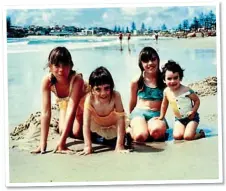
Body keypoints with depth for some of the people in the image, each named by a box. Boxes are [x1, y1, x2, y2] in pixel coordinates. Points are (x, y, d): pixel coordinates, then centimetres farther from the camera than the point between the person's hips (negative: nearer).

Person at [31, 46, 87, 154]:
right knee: (63, 131, -9)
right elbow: (45, 112, -34)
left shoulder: (77, 79, -43)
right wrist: (43, 143, -37)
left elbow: (71, 110, -45)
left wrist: (61, 143, -47)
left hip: (83, 102, -3)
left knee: (77, 133, -13)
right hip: (65, 102, 3)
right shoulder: (47, 81, -34)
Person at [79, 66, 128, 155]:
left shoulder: (116, 96, -36)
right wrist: (88, 146, -42)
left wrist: (119, 145, -39)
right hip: (97, 127, 1)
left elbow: (120, 120, -35)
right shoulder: (90, 98, -33)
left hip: (113, 126, -1)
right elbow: (86, 124, -34)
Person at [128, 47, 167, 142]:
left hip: (156, 114, 0)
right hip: (139, 112, 0)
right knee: (140, 137, -32)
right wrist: (131, 117, 26)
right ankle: (131, 130, 1)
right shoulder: (136, 81, 2)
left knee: (157, 131, -38)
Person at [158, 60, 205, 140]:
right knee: (177, 136, -18)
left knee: (187, 136, -21)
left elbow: (197, 100, -8)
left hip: (191, 118, -4)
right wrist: (161, 116, 19)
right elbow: (164, 104, 13)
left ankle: (200, 134, 10)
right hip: (179, 119, 4)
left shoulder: (186, 90, -20)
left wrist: (193, 111, -20)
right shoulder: (166, 92, -5)